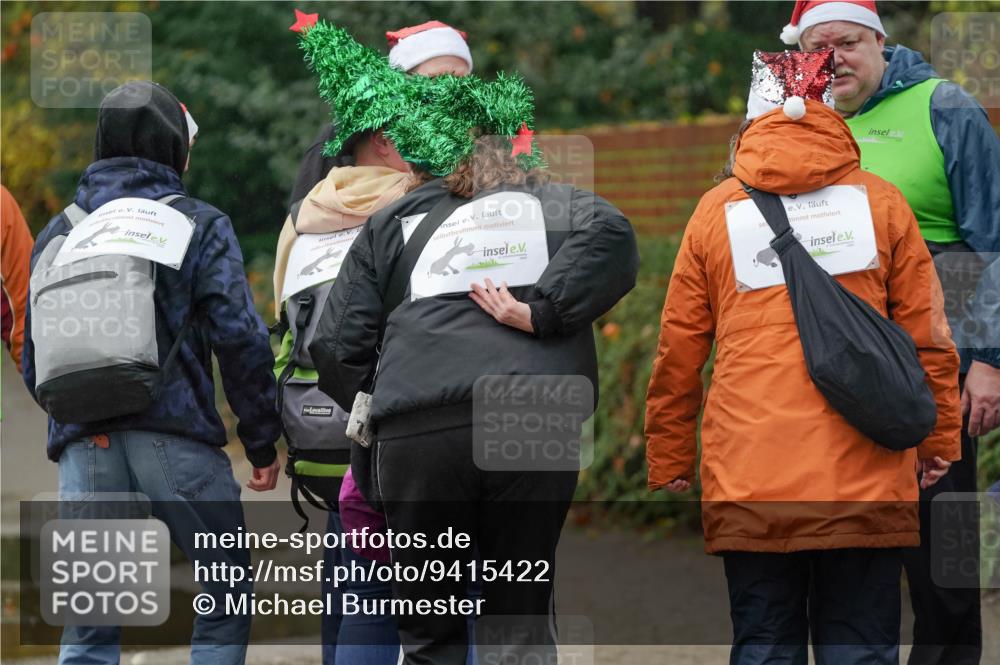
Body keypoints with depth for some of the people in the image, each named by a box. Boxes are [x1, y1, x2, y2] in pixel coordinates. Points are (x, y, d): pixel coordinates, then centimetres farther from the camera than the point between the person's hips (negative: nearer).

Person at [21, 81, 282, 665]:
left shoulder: (57, 234, 15)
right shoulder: (201, 226, 3)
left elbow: (34, 357, 15)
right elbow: (240, 336, -6)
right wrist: (263, 440, 1)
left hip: (83, 445, 4)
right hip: (177, 437, -3)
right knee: (227, 600, 10)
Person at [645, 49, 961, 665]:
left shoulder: (716, 210, 6)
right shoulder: (881, 203, 4)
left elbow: (677, 353, 8)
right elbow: (927, 335, 6)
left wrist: (669, 464, 18)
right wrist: (940, 441, 17)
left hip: (748, 481, 1)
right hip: (863, 477, 0)